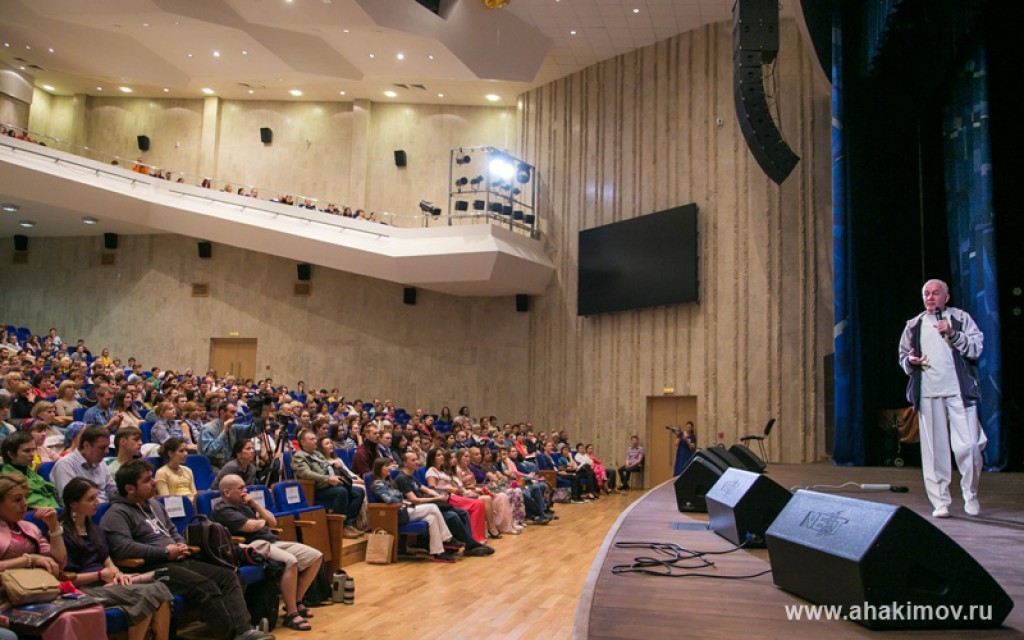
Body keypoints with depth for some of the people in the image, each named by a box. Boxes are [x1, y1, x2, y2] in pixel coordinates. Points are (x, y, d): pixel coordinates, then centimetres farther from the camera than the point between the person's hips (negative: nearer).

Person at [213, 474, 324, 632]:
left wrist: (255, 504, 7)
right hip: (253, 547, -10)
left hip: (273, 542, 10)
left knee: (316, 557, 2)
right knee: (290, 561, -36)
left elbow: (273, 522, 20)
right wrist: (263, 521, 6)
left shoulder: (243, 504, 21)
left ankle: (296, 601, 11)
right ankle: (291, 614, -26)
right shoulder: (222, 511, -7)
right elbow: (251, 526, -17)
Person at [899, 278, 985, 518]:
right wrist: (910, 361, -1)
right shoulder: (914, 325, 16)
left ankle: (970, 495, 17)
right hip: (928, 394, 2)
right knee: (934, 449, 1)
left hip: (959, 392, -2)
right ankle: (940, 501, 7)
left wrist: (952, 334, -13)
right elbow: (903, 356, 21)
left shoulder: (960, 318, 9)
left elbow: (976, 348, 0)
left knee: (967, 446, -6)